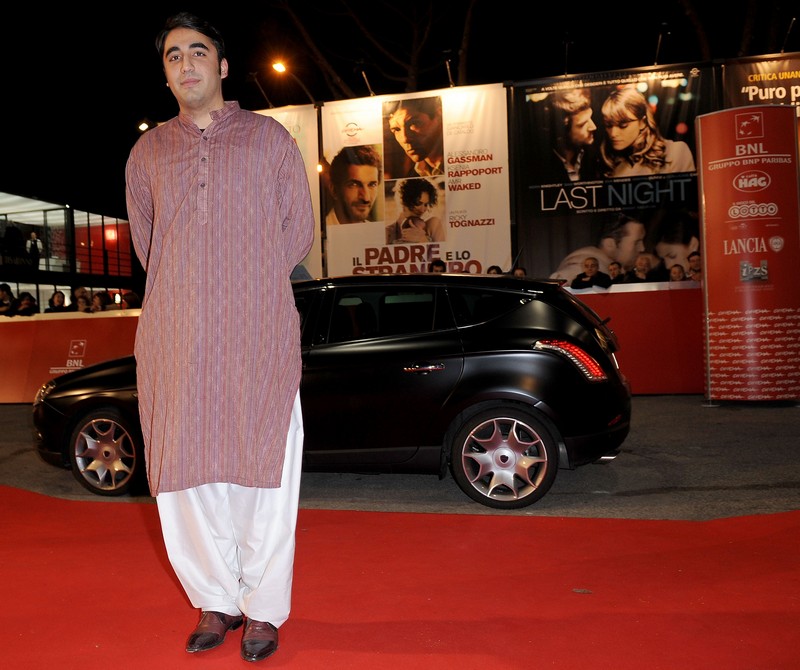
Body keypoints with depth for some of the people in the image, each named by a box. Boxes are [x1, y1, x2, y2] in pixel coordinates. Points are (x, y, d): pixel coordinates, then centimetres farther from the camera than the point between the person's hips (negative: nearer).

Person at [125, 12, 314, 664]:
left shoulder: (270, 138, 9)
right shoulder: (147, 152, 15)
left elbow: (299, 230, 10)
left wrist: (250, 287, 8)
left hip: (260, 336, -2)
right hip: (176, 339, 3)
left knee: (263, 471, 0)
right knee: (184, 472, 3)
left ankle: (264, 610, 15)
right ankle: (216, 602, 21)